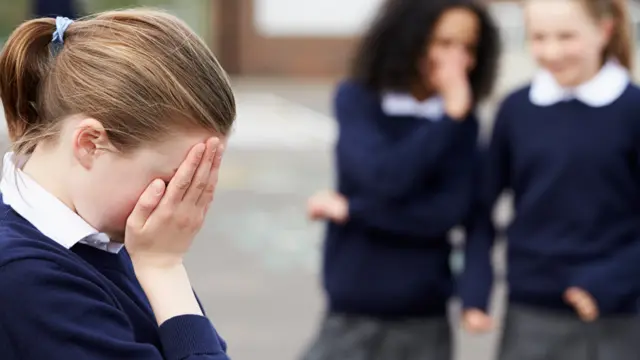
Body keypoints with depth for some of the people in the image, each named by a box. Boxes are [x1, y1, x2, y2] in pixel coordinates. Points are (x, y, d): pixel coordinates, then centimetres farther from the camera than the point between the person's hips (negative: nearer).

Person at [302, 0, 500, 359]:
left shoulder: (463, 123, 1)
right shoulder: (357, 100, -3)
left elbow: (448, 212, -11)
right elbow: (384, 177, -19)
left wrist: (351, 209, -13)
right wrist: (448, 118, -18)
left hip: (424, 319, 1)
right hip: (354, 310, -1)